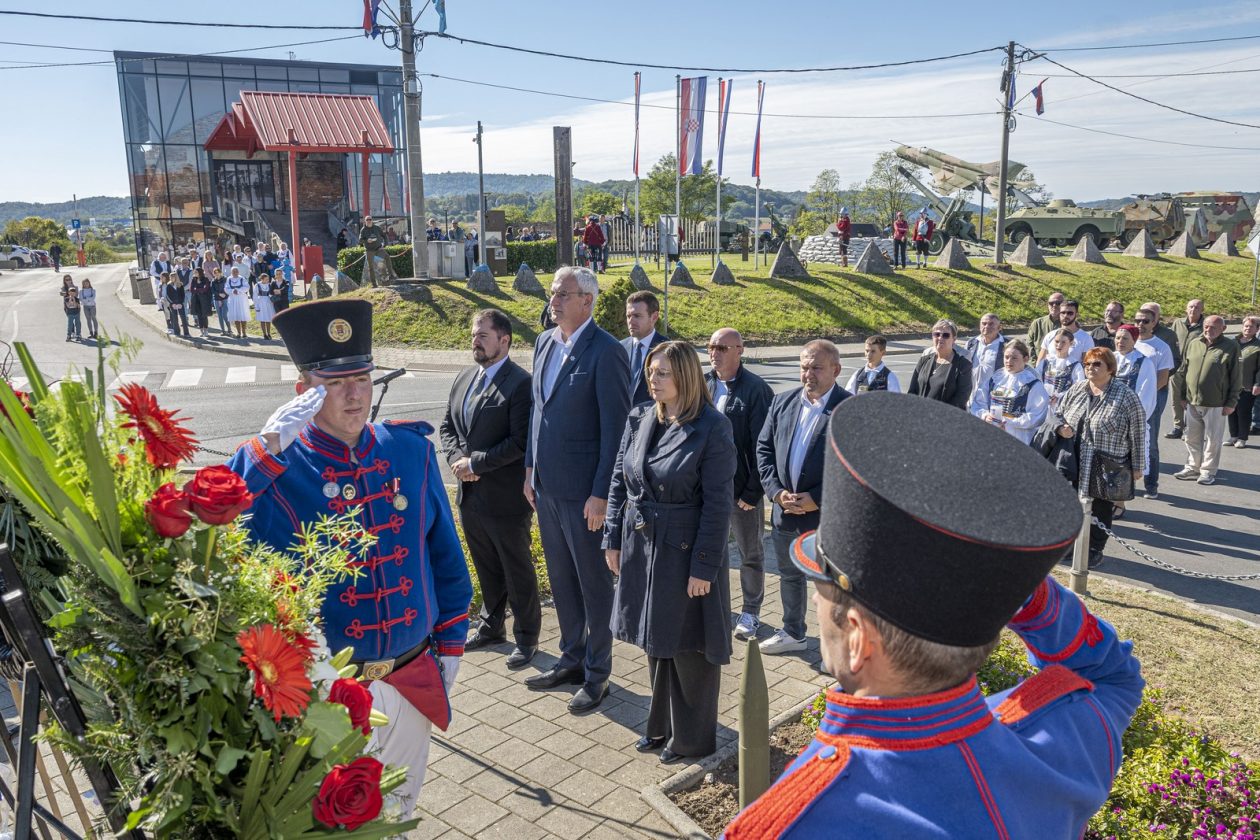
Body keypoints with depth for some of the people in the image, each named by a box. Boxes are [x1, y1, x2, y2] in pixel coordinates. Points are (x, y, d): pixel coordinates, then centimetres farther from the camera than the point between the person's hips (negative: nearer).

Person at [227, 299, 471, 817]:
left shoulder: (411, 449, -4)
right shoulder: (273, 469, -14)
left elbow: (444, 553, 4)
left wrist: (450, 640, 6)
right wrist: (269, 445, -35)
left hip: (414, 678, 4)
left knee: (400, 802, 26)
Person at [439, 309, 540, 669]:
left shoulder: (521, 384, -16)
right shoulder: (464, 378, 9)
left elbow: (520, 442, -21)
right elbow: (447, 425, 14)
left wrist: (475, 463, -17)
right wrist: (457, 459, -4)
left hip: (505, 497, -7)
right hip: (470, 494, 7)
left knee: (518, 571, 8)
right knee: (487, 568, 21)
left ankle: (527, 637, 23)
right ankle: (491, 625, 39)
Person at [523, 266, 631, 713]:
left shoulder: (606, 352, -16)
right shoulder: (544, 342, 8)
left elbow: (615, 428, -17)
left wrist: (601, 494, -18)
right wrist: (531, 468, 15)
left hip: (583, 490, -7)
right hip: (546, 485, 8)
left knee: (594, 583, 8)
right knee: (561, 579, 19)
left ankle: (596, 674, 24)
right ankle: (572, 659, 36)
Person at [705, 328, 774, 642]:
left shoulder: (756, 389, -14)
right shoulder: (703, 384, 2)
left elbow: (762, 446, -14)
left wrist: (753, 490, -15)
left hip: (742, 486, -5)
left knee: (750, 553, 12)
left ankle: (751, 612, 28)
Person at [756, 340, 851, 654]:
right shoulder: (782, 402, 3)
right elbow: (764, 448, 6)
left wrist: (817, 499, -18)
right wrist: (777, 492, -8)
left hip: (826, 514, -5)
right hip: (784, 512, 6)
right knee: (790, 577, 22)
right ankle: (793, 633, 42)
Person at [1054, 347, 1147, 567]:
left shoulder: (1126, 397, -9)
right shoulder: (1076, 390, 4)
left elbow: (1138, 435, -7)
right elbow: (1057, 414, 15)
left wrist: (1137, 467, -6)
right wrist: (1061, 427, -9)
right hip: (1075, 466, 4)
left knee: (1101, 509, 9)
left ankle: (1095, 550, 23)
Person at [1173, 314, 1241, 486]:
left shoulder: (1230, 347, -4)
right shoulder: (1192, 344, 7)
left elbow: (1236, 377, -4)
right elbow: (1183, 372, 13)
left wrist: (1231, 403, -7)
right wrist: (1181, 396, 11)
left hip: (1215, 404, -4)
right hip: (1192, 402, 4)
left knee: (1213, 440, 5)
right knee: (1192, 438, 12)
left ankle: (1208, 471, 14)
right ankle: (1192, 468, 24)